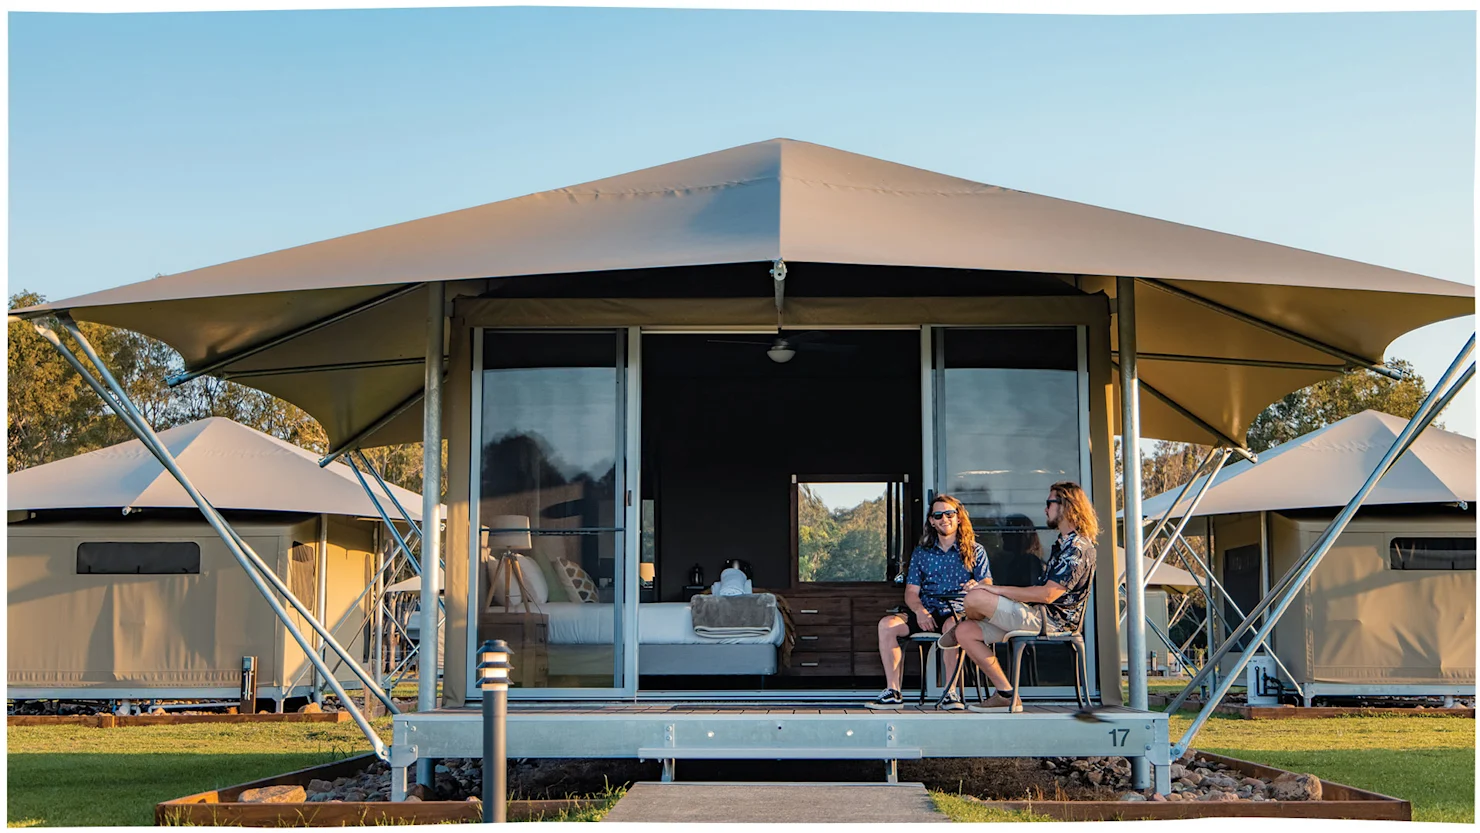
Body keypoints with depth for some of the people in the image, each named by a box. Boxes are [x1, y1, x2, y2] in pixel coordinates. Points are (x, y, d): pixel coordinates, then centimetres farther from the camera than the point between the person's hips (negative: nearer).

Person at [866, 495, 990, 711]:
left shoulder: (975, 551, 10)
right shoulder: (921, 553, 18)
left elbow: (988, 585, 0)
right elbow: (911, 592, 12)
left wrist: (976, 587, -26)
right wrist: (920, 611, -11)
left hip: (960, 613, -3)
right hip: (927, 614, 3)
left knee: (953, 625, -40)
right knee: (887, 624, -22)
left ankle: (951, 693, -35)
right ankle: (893, 692, -24)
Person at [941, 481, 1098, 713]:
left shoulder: (1077, 548, -14)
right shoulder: (1063, 544, 21)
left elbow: (1048, 594, -22)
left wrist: (1000, 590, -15)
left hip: (1049, 620, -11)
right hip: (1042, 617, 11)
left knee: (975, 598, -20)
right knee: (966, 632, 2)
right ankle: (1006, 695, 1)